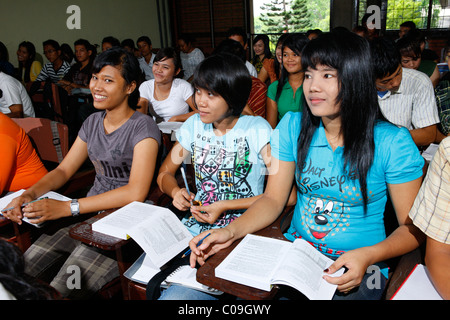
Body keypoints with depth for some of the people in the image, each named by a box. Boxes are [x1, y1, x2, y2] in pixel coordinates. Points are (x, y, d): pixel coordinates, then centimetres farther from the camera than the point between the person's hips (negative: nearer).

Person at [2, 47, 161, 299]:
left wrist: (67, 207, -24)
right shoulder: (93, 122, 12)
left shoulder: (142, 127, -12)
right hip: (89, 213, 7)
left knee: (61, 291, -19)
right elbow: (64, 170, 16)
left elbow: (136, 193, -22)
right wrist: (29, 195, -5)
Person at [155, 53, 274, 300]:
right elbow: (165, 173, 17)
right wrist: (176, 191, -6)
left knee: (177, 294, -25)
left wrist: (225, 206, -15)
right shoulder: (194, 125, 9)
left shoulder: (257, 129, -7)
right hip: (194, 226, 5)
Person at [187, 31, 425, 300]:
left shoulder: (393, 143, -11)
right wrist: (231, 232, -16)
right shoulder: (293, 127, -1)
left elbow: (413, 227, -6)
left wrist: (368, 255, -24)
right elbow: (273, 199, 0)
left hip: (357, 269, -2)